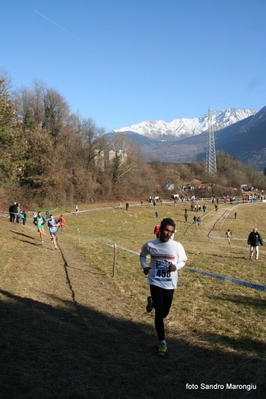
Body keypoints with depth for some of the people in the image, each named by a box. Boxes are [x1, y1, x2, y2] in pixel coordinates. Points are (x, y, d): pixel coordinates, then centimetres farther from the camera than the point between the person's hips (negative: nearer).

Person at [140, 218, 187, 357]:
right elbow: (142, 255, 11)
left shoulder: (177, 246, -9)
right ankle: (162, 342, 12)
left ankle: (152, 302, 50)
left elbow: (183, 261, 5)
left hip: (170, 284, 2)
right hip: (155, 282, -2)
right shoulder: (150, 245, -9)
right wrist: (144, 266, -8)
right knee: (159, 313, -8)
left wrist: (176, 267, -17)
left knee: (164, 313, 15)